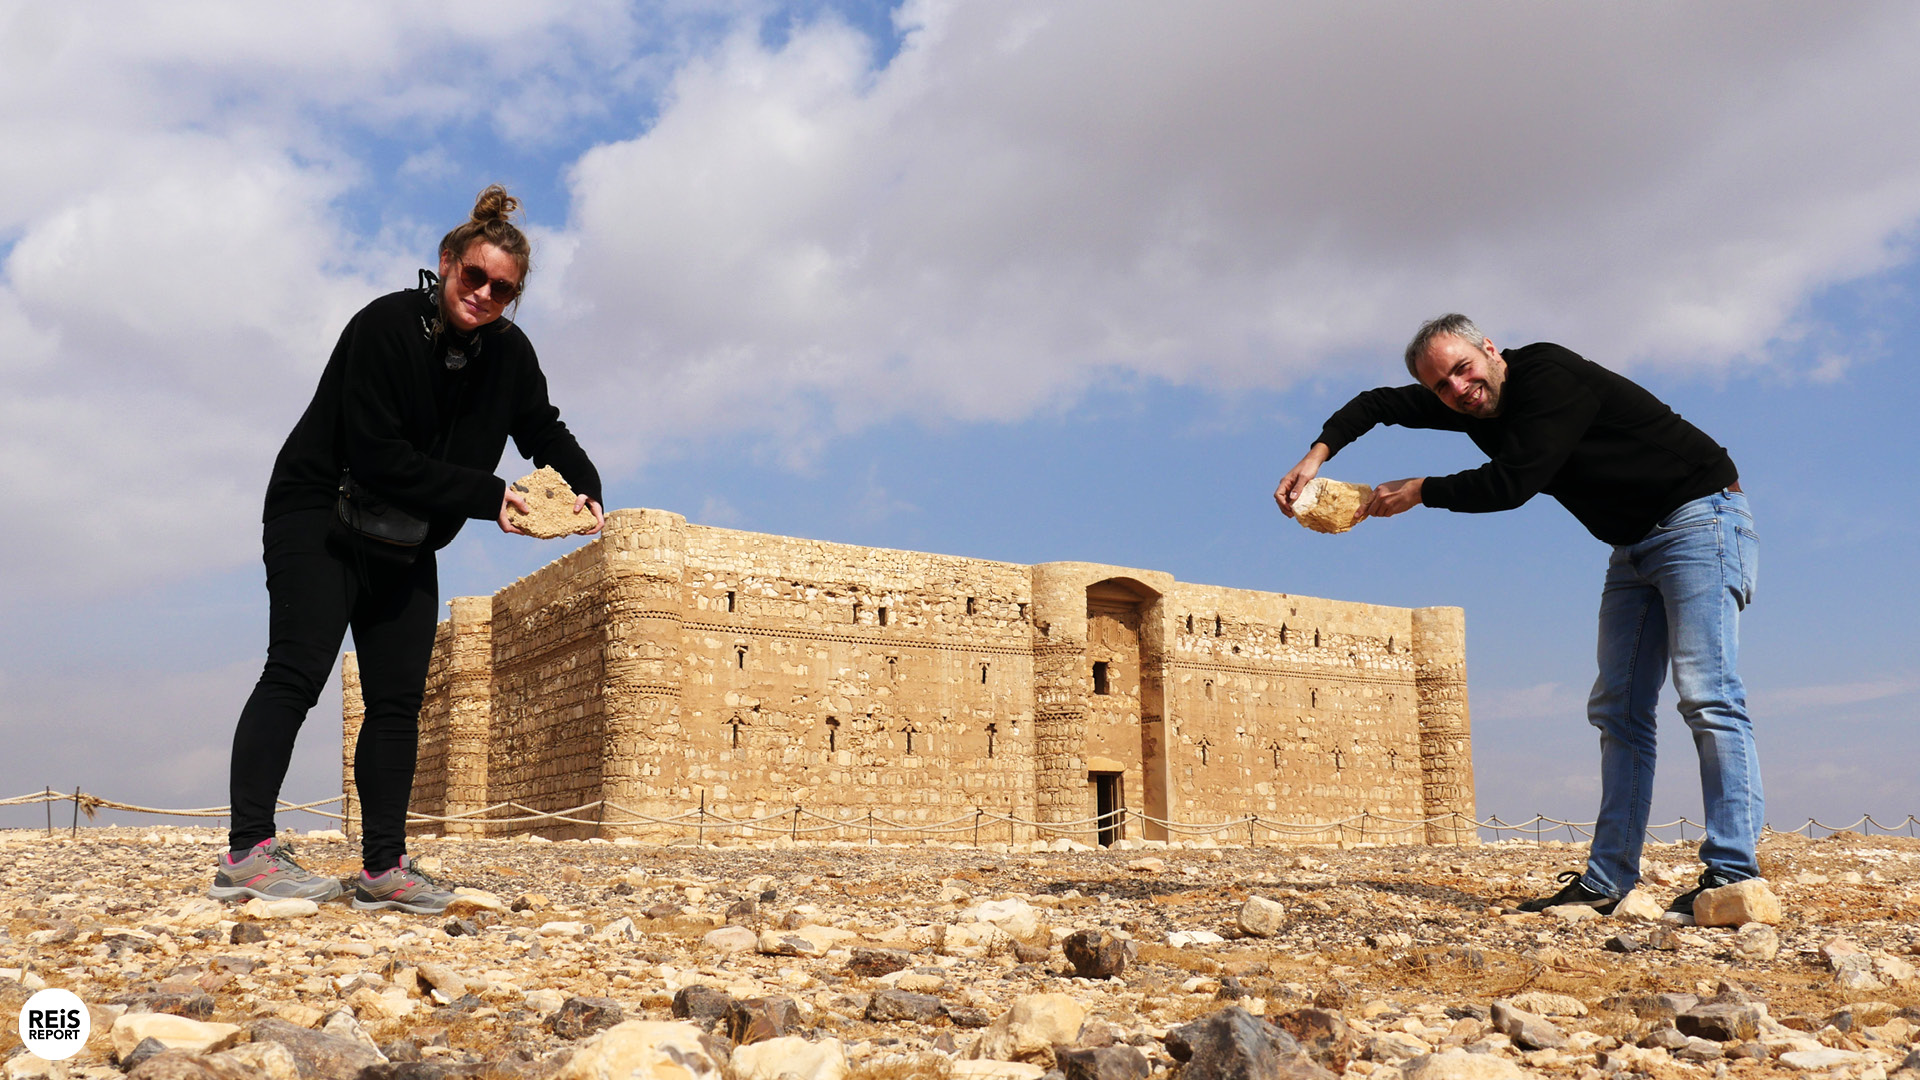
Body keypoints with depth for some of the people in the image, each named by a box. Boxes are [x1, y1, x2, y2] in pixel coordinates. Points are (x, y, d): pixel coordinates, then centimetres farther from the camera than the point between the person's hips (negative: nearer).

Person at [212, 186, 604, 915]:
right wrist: (486, 496, -25)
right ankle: (247, 853, -17)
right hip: (318, 522, -6)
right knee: (298, 673, -17)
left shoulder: (508, 354, -1)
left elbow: (545, 432, 11)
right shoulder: (384, 328, -19)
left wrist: (585, 487, -10)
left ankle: (383, 869, 2)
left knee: (399, 698, 0)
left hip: (405, 548, 6)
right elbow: (378, 457, -24)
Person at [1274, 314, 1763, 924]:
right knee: (1618, 710, 3)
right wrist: (1319, 453, 1)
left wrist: (1419, 492, -13)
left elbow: (1512, 484, -25)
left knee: (1706, 695, -17)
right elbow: (1382, 404, 16)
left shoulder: (1550, 377, -21)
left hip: (1701, 519, -9)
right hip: (1633, 547, 9)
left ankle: (1732, 877, -18)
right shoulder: (1477, 408, 5)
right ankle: (1608, 881, 4)